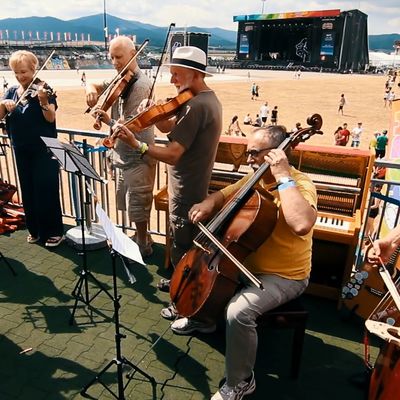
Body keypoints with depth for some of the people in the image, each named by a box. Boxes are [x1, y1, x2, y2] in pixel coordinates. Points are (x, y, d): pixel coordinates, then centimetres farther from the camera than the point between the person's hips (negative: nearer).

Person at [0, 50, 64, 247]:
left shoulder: (43, 89, -8)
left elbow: (50, 118, -19)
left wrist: (43, 101, -36)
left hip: (44, 149, -5)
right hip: (21, 150, 6)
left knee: (46, 191, -4)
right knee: (28, 191, 12)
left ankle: (53, 231, 7)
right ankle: (34, 229, 24)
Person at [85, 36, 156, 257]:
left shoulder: (140, 85, -18)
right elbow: (97, 86, 9)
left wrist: (108, 121, -35)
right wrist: (91, 88, -12)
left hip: (137, 156, -8)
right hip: (123, 152, 8)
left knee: (137, 204, 4)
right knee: (128, 202, 19)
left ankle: (143, 246, 21)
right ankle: (141, 237, 37)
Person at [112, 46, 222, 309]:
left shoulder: (195, 106, -25)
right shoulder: (208, 98, 8)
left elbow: (172, 154, -29)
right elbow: (169, 127, 9)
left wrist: (135, 144, -26)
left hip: (186, 193, -10)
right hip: (196, 188, 10)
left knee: (183, 250, 6)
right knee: (186, 244, 26)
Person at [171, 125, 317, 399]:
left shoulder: (300, 184, -24)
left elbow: (302, 225, -45)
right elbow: (224, 195, 12)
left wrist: (284, 177, -37)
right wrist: (208, 204, -11)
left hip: (284, 277, -8)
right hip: (246, 261, 9)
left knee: (238, 312, -29)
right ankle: (202, 318, 39)